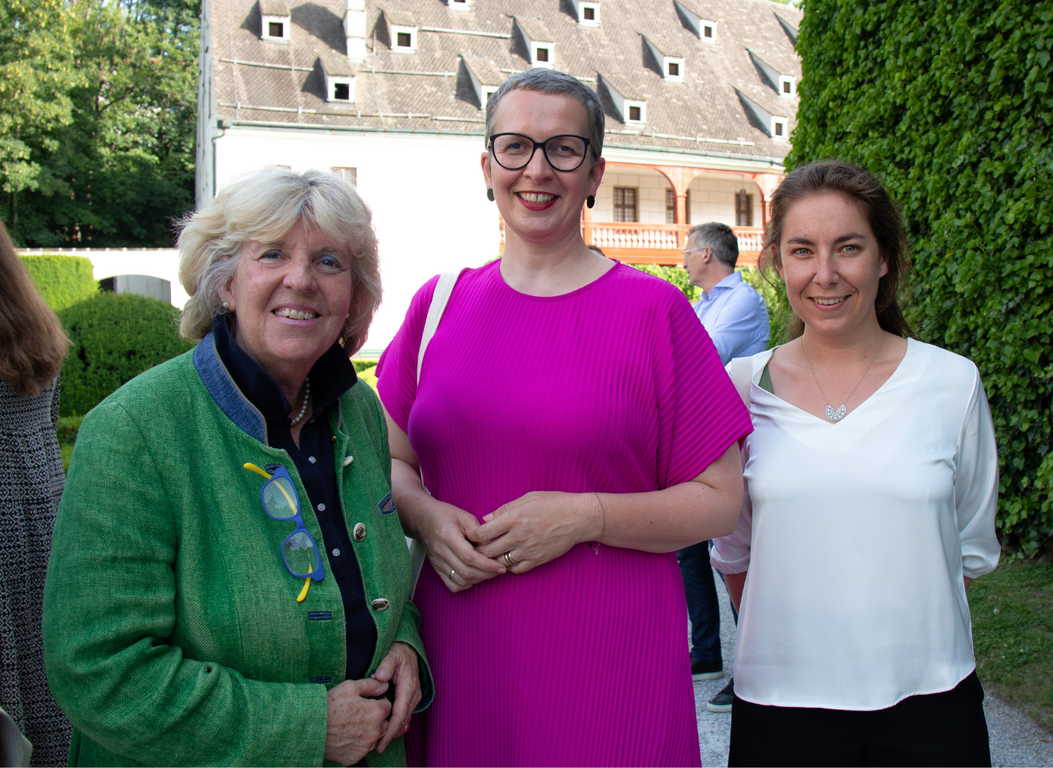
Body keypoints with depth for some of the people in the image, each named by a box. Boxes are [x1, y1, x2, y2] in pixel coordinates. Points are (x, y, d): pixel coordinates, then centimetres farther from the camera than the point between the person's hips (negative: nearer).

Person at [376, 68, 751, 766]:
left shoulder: (652, 309, -3)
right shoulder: (439, 303, 8)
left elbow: (720, 501, -2)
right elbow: (390, 460, 15)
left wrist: (586, 515, -16)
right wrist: (425, 516, -6)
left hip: (605, 659, -2)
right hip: (456, 652, 3)